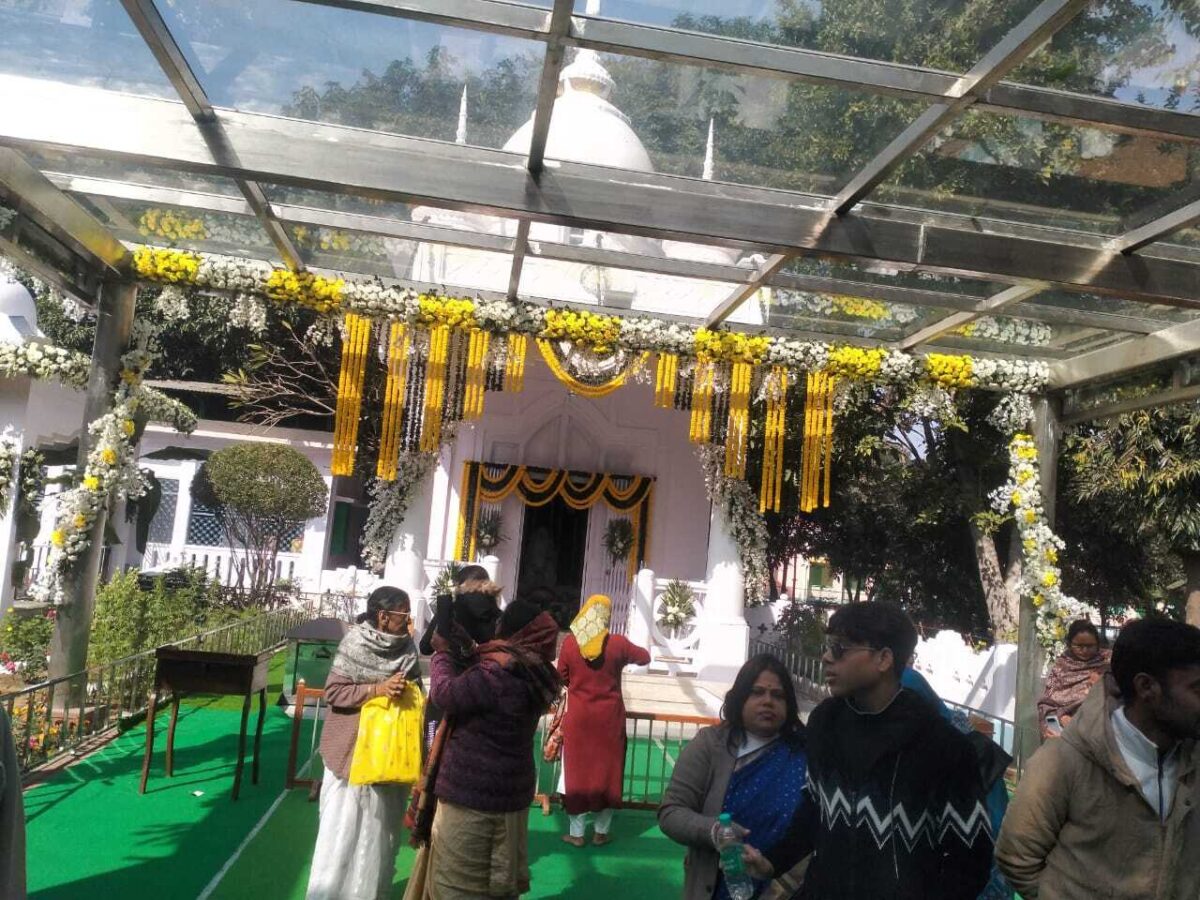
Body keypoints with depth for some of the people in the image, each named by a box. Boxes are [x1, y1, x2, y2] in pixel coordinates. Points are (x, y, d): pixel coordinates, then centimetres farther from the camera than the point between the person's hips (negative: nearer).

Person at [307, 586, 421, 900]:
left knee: (381, 827, 13)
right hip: (354, 751, -4)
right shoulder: (356, 644, -12)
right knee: (345, 826, 6)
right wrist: (377, 689, -21)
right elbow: (333, 692, -12)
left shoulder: (407, 647, 1)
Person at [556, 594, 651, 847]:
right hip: (609, 718, 0)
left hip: (578, 717, 0)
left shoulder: (570, 642, -9)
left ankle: (577, 833, 16)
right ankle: (601, 832, 19)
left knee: (577, 771, 10)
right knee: (607, 772, 12)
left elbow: (562, 676, 3)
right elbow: (645, 657, 7)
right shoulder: (617, 643, -10)